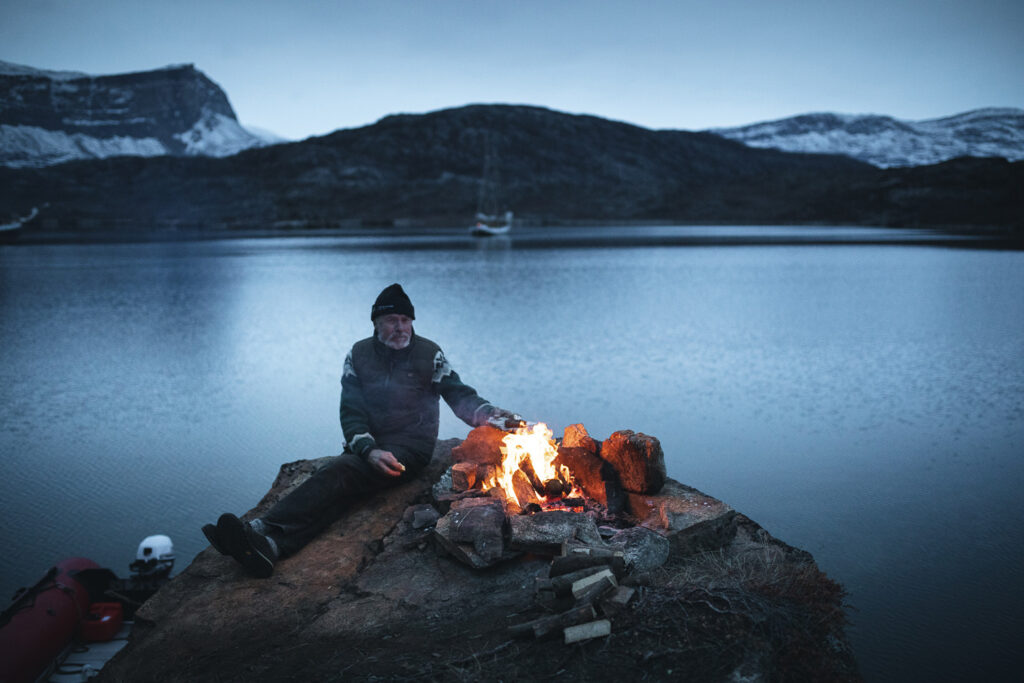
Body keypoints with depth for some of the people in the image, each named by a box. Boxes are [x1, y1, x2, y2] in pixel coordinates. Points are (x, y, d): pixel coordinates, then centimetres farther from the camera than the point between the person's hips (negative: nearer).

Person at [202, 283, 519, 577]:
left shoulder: (430, 354, 2)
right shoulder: (359, 355, 7)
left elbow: (460, 396, 4)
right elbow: (350, 411, 0)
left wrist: (489, 414, -17)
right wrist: (369, 450, -17)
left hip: (411, 447, -3)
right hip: (369, 446, 4)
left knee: (341, 472, -30)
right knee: (334, 477, -29)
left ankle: (264, 530, -47)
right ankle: (270, 545, -50)